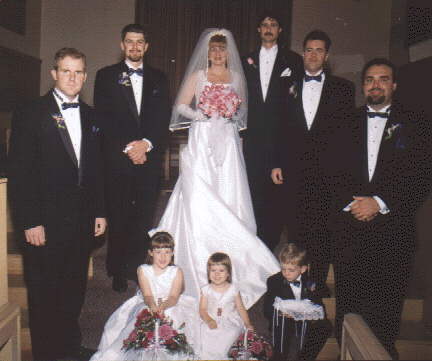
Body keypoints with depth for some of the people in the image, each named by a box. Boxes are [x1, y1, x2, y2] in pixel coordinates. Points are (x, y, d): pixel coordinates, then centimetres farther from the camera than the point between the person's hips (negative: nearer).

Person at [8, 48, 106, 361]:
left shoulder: (90, 116, 10)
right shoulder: (30, 114, -7)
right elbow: (18, 173, -11)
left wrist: (100, 211, 10)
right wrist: (29, 222, -16)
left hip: (82, 221, 5)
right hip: (45, 224, -5)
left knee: (75, 289, 17)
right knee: (44, 294, 9)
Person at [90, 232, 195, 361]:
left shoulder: (176, 272, -1)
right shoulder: (143, 270, 0)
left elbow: (174, 297, -13)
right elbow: (147, 295, -12)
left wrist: (163, 306, -36)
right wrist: (153, 307, -35)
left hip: (170, 307, 0)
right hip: (146, 306, 0)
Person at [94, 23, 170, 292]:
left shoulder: (158, 79, 14)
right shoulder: (106, 76, 8)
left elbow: (164, 119, 7)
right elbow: (103, 119, -1)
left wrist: (147, 144, -9)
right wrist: (127, 148, -10)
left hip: (150, 158, 2)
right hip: (118, 159, -2)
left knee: (145, 217, 2)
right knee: (118, 218, 2)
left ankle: (138, 268, 15)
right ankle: (118, 272, 15)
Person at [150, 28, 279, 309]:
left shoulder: (237, 77, 14)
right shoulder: (197, 76, 9)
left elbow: (243, 108, 17)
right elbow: (181, 106, 6)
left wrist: (234, 114, -3)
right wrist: (196, 114, -11)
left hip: (227, 144, 2)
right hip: (202, 142, -2)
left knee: (229, 200, -3)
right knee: (198, 202, -8)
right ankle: (200, 272, -1)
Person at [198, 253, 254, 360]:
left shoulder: (233, 289, 3)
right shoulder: (206, 290, 4)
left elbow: (241, 308, 8)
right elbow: (202, 309, 0)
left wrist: (248, 324, -1)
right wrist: (209, 320, -18)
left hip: (230, 324, -1)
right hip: (212, 324, 1)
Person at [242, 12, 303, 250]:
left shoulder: (293, 60, 5)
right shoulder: (247, 60, 13)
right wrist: (240, 131, 4)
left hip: (280, 138, -2)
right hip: (253, 137, 2)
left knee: (276, 192, -1)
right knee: (254, 189, 3)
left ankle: (271, 241, 12)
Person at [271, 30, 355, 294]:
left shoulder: (342, 88, 7)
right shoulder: (290, 87, 12)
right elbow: (281, 128, 9)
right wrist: (276, 163, 3)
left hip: (327, 170, -1)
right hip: (294, 170, 2)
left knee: (322, 227, 2)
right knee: (296, 226, 6)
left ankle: (319, 280, 16)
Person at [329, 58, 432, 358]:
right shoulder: (348, 123, 13)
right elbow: (333, 172, 9)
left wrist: (380, 203, -10)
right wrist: (351, 201, -7)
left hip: (393, 228, -1)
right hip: (349, 225, 2)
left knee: (386, 306, 1)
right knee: (348, 301, 5)